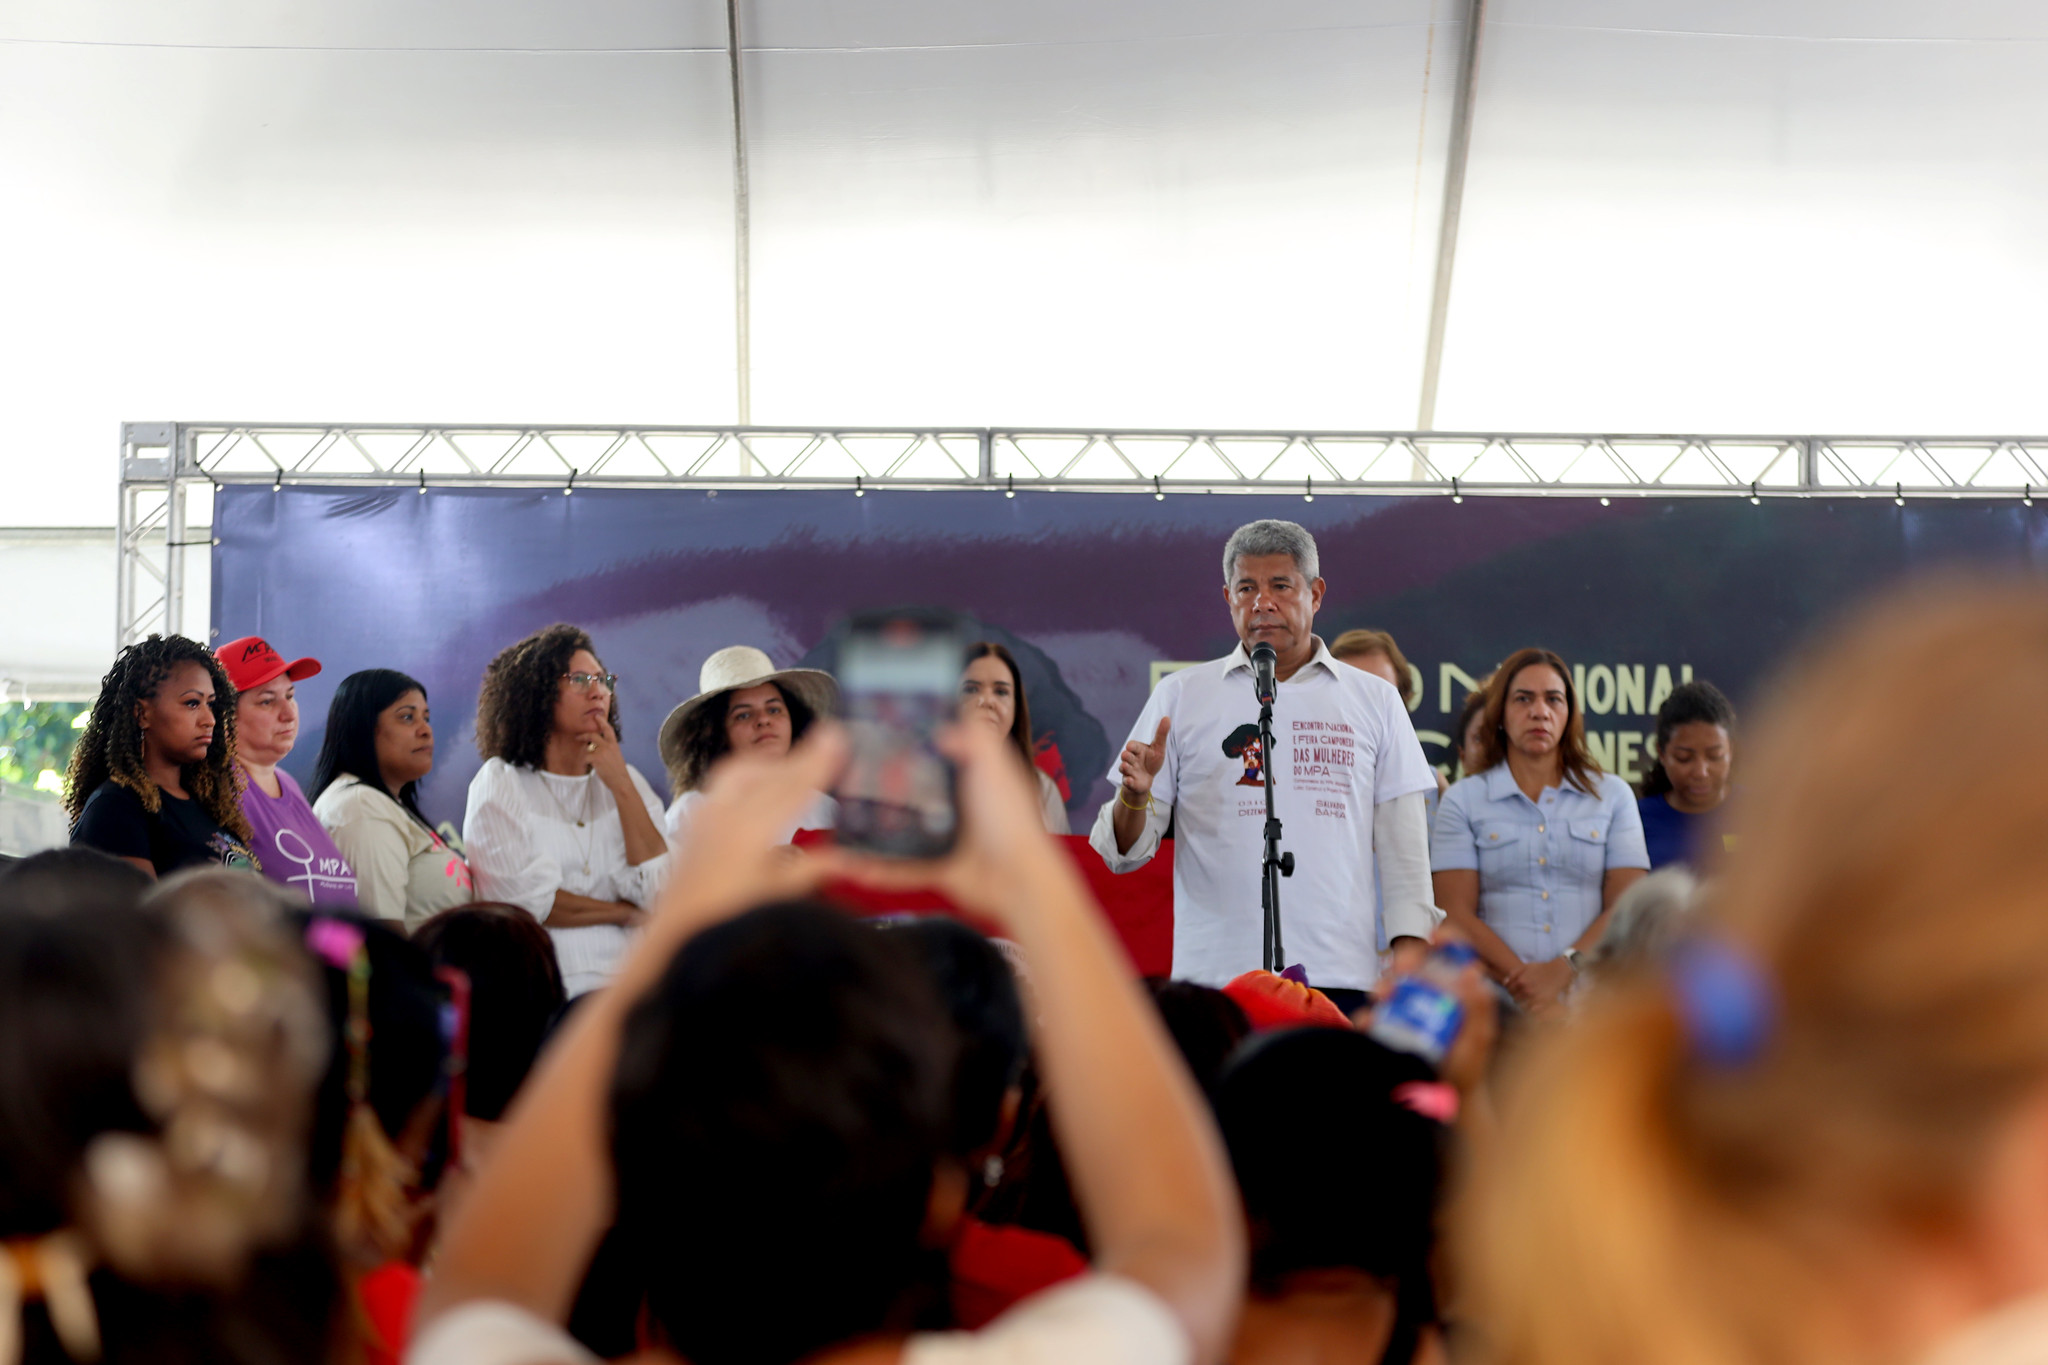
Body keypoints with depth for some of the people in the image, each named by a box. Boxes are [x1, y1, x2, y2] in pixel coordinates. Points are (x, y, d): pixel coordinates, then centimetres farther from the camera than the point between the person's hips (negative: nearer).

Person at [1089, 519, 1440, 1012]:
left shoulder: (1375, 701, 13)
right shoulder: (1180, 697, 10)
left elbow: (1403, 846, 13)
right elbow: (1125, 853, 8)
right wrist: (1134, 798, -14)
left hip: (1340, 975, 1)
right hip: (1215, 973, -1)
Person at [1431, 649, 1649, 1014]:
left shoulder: (1613, 796, 17)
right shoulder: (1463, 801, 13)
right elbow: (1456, 914, 3)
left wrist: (1564, 969, -9)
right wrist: (1521, 980, -10)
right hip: (1497, 1005, -1)